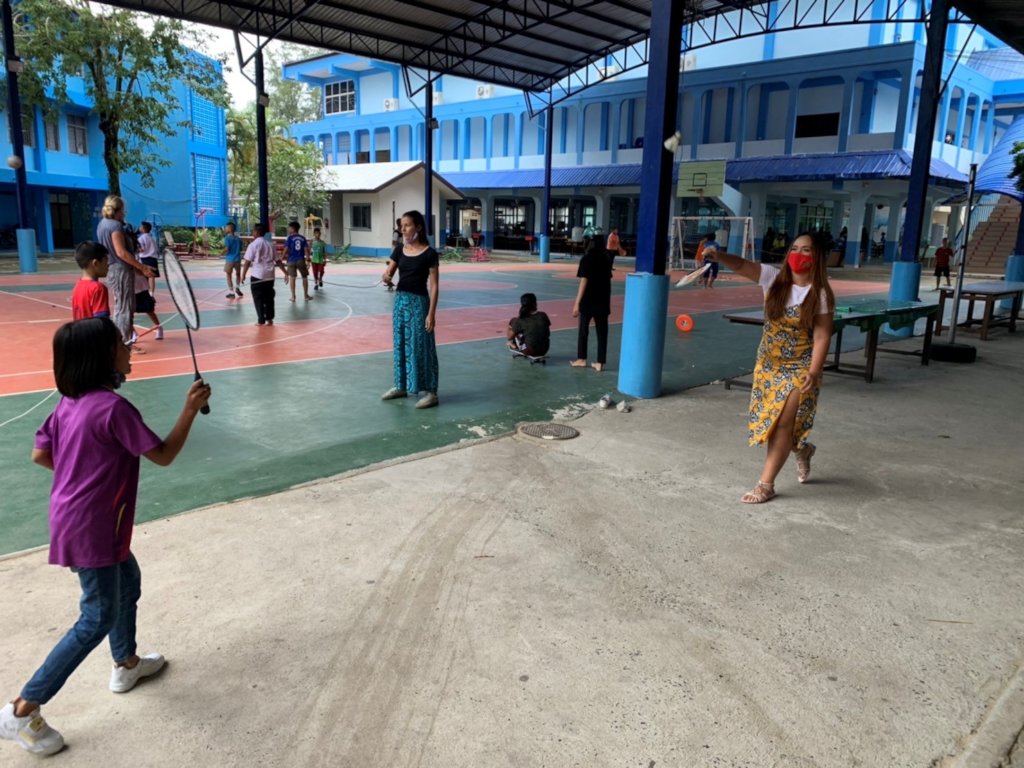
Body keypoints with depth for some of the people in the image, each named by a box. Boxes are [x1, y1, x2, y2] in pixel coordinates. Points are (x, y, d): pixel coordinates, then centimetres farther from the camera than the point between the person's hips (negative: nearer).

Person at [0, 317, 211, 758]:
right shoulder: (113, 407, -25)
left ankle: (126, 664, 45)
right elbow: (163, 456, -18)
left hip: (79, 517, 10)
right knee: (99, 618, 3)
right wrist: (191, 409, -13)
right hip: (90, 527, -9)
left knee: (128, 582, 26)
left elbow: (40, 454, 10)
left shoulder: (70, 402, 2)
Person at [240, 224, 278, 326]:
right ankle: (269, 319, 15)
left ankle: (261, 320, 3)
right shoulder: (270, 244, 10)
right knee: (269, 297, 13)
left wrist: (243, 275, -3)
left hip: (258, 275, -5)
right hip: (270, 275, 5)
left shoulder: (253, 244, -7)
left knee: (258, 298, 3)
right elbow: (276, 260, 14)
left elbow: (247, 261, -9)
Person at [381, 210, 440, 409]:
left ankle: (431, 392, 4)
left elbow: (434, 286, -10)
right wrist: (386, 278, -20)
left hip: (419, 302, -6)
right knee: (401, 343, 13)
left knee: (421, 346, -3)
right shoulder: (399, 250, 5)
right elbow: (388, 275, 6)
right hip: (400, 300, 6)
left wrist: (431, 313, -14)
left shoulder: (429, 253, -10)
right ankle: (401, 386, 27)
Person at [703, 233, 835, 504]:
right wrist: (717, 255, -38)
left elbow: (822, 336, -13)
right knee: (768, 421, 13)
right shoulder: (774, 277, -5)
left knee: (782, 424, -5)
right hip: (768, 363, 5)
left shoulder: (820, 294, -12)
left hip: (799, 368, -4)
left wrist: (814, 372, -22)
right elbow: (742, 266, -18)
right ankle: (802, 450, 45)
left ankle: (766, 484, 5)